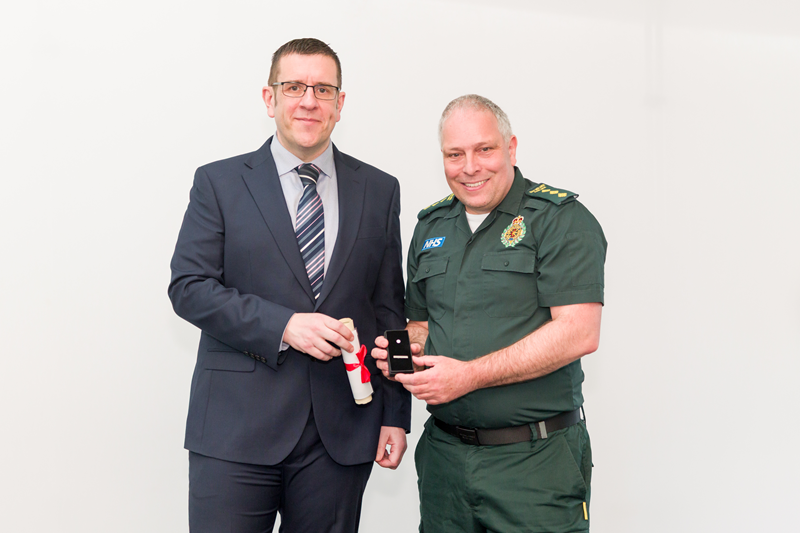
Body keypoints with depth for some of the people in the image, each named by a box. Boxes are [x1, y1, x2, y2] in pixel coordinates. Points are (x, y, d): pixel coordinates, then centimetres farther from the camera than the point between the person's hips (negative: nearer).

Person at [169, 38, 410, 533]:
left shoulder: (380, 190, 10)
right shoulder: (219, 182, 5)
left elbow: (389, 309, 10)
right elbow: (188, 287, -3)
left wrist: (395, 414, 6)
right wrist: (282, 325, -15)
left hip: (342, 431, 2)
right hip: (236, 428, -1)